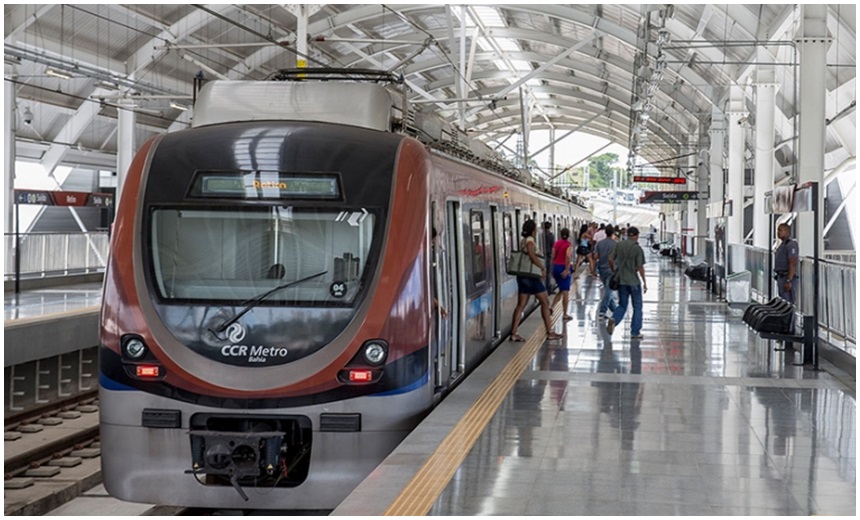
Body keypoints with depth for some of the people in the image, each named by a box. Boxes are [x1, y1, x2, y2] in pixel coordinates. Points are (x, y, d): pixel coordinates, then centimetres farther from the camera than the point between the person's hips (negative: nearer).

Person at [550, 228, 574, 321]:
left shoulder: (556, 243, 8)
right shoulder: (569, 245, -8)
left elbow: (553, 257, 6)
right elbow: (568, 256, -23)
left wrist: (553, 269, 13)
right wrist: (567, 269, -22)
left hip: (556, 267, 6)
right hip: (564, 268, -6)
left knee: (561, 290, 20)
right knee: (565, 291, 3)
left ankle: (551, 307, 3)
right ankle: (565, 314, 7)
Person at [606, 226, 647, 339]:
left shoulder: (619, 245, 1)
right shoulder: (638, 249, -11)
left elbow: (611, 259, 1)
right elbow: (640, 267, -12)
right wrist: (644, 282, -4)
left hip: (621, 280, 4)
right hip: (633, 281, -4)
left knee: (622, 305, 14)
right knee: (637, 307, 10)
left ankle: (613, 319, -15)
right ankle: (635, 332, 12)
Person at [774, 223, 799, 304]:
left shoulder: (791, 244, -12)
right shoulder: (783, 245, 19)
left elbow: (792, 264, -20)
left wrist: (788, 281, -26)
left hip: (788, 279, -10)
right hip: (781, 278, 10)